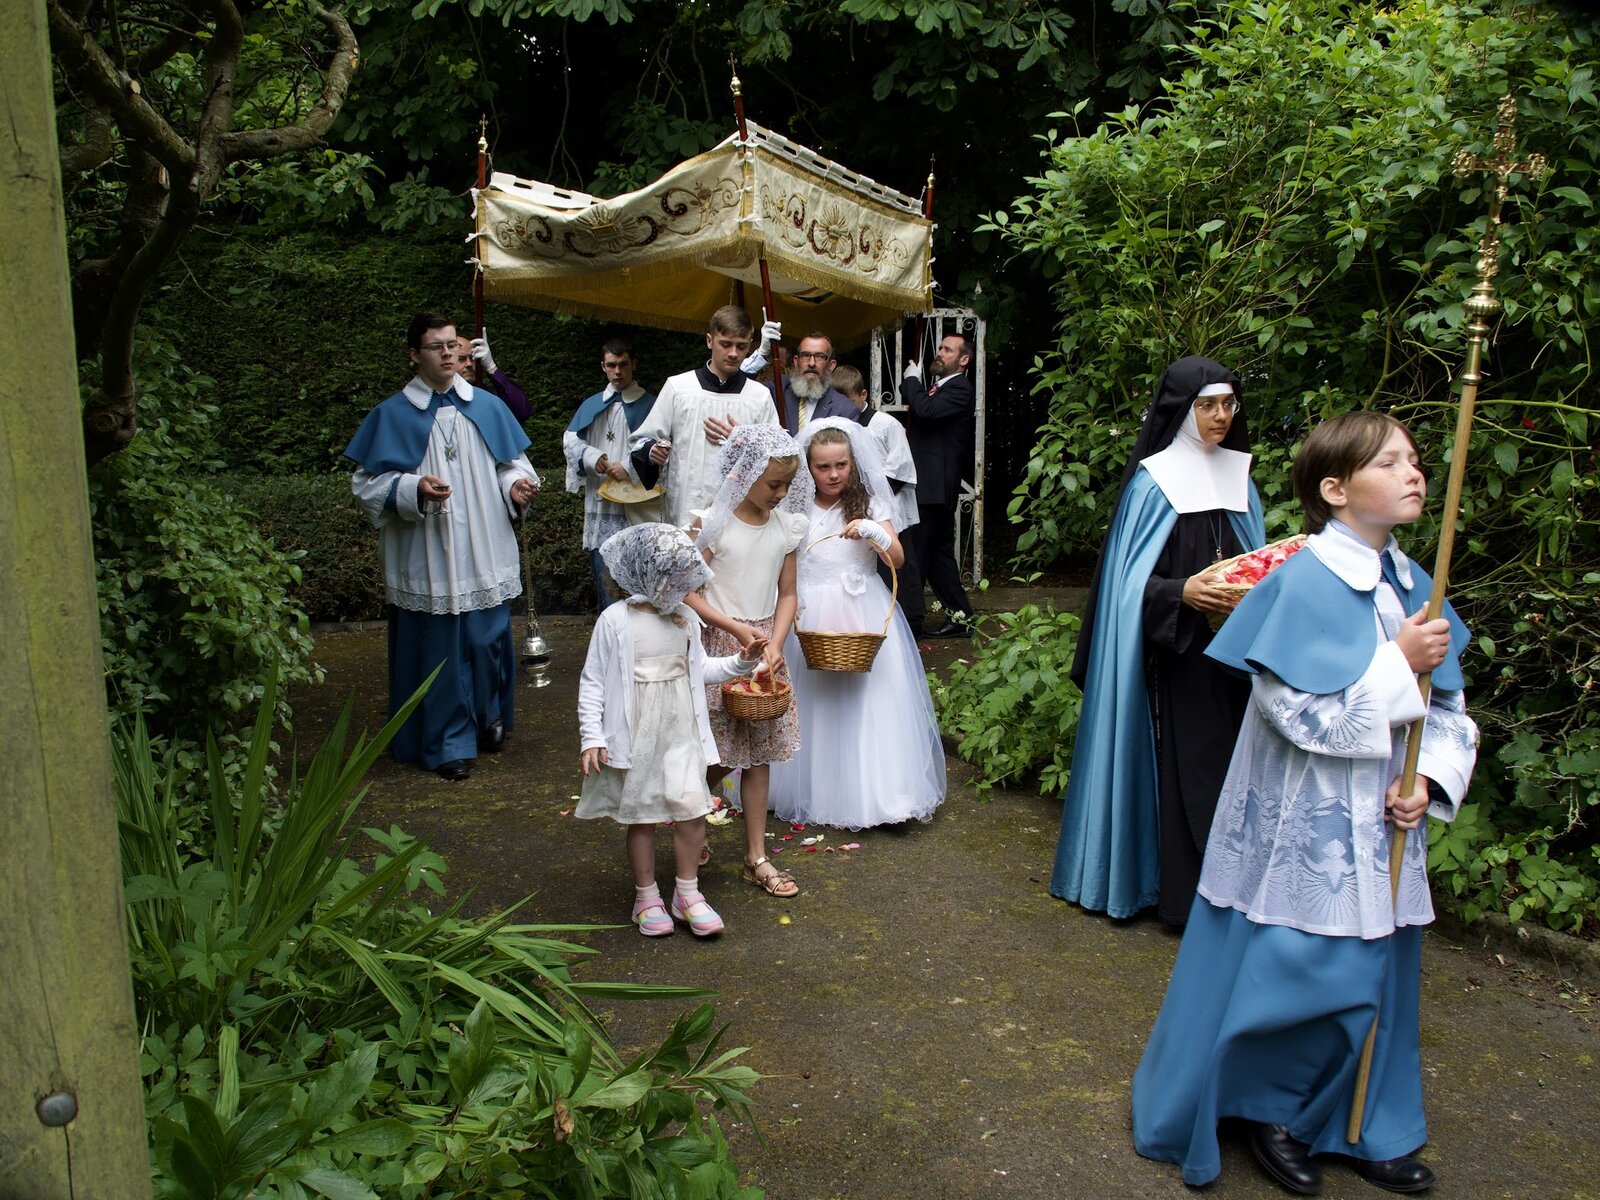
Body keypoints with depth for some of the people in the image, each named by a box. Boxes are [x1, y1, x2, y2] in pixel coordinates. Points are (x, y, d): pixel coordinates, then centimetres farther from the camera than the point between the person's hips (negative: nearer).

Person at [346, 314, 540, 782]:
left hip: (484, 555, 2)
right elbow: (367, 482, -1)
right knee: (438, 649, 2)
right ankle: (448, 743, 14)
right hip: (426, 562, -2)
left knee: (489, 640, 8)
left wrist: (516, 485, -9)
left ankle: (489, 718, 32)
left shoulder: (487, 406, 8)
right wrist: (413, 488, -19)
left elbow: (511, 462, 14)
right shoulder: (393, 415, 1)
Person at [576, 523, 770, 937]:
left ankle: (687, 894, 17)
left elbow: (699, 669, 18)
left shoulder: (686, 618, 4)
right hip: (636, 736, -4)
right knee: (642, 816, 8)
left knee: (691, 808, -2)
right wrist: (592, 736, -12)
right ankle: (647, 898, 25)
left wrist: (741, 662, 6)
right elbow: (592, 681, -7)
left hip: (681, 733, 4)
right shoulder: (616, 620, -11)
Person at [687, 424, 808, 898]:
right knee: (718, 759, 1)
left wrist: (775, 643, -8)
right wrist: (737, 629, -18)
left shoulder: (786, 526, 3)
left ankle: (756, 859, 20)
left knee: (759, 756, 10)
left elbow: (787, 594, 7)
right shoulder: (714, 524, -11)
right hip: (719, 646, -4)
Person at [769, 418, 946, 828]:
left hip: (865, 614, -1)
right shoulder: (795, 510, 4)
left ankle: (874, 790, 6)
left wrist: (874, 532, -21)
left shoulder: (870, 503, 3)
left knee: (870, 698, -4)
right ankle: (814, 790, 16)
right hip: (811, 615, 1)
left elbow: (897, 558, -3)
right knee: (812, 703, 3)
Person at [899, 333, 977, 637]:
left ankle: (909, 621, -3)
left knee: (912, 554, -8)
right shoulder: (938, 387, 20)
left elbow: (926, 410, -25)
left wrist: (913, 379, -12)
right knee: (939, 553, 14)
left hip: (934, 487, -10)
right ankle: (960, 616, 21)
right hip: (931, 486, 10)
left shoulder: (960, 389, -10)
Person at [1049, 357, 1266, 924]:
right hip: (1172, 652, -6)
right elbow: (1131, 580, -10)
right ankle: (1180, 894, 11)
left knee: (1229, 761, 8)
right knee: (1181, 766, -1)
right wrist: (1182, 592, -27)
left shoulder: (1238, 478, 11)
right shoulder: (1153, 483, -8)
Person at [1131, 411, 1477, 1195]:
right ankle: (1269, 1111, 27)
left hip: (1381, 827, 8)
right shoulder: (1305, 585, -17)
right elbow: (1308, 717, -22)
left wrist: (1429, 780, -6)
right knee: (1299, 977, 2)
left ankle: (1362, 1127, 36)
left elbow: (1448, 709, 10)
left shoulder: (1411, 584, 5)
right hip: (1304, 828, -7)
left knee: (1379, 980, 17)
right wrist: (1398, 662, -19)